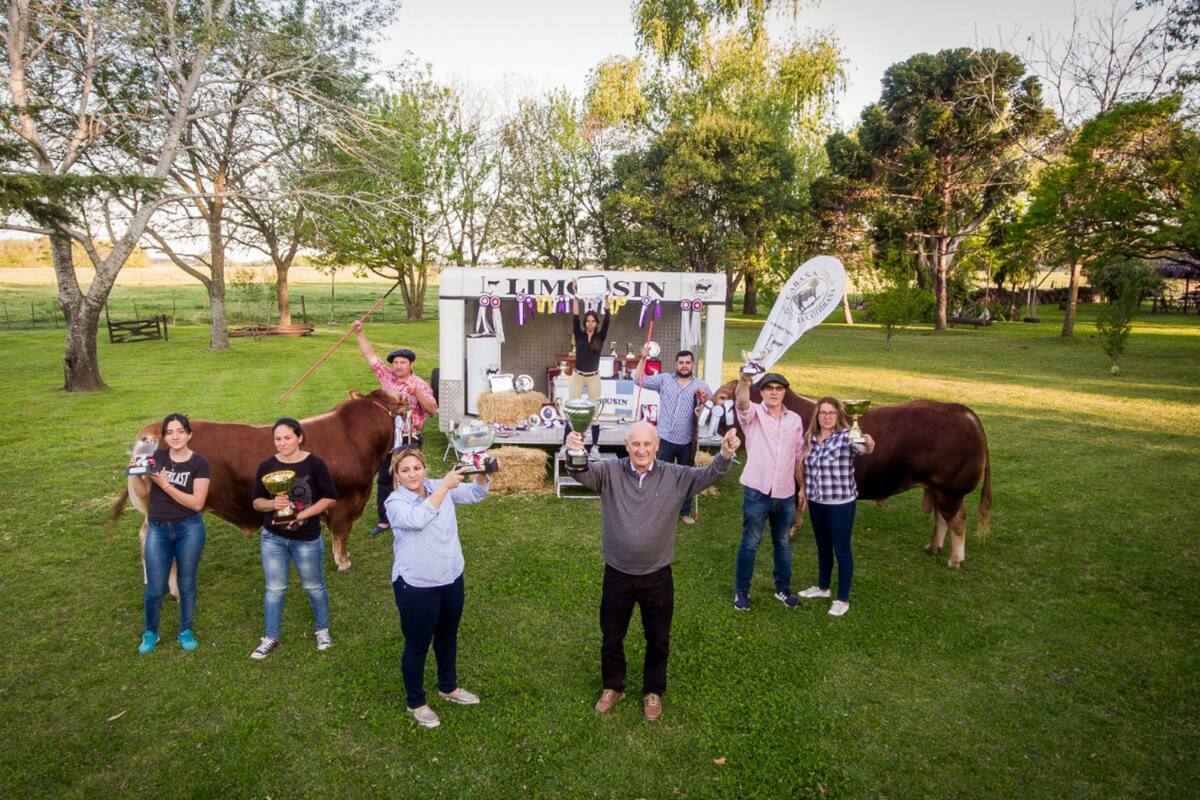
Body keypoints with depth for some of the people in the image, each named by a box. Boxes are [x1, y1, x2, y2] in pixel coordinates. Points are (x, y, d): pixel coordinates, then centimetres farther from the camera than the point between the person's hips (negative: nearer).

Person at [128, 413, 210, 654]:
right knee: (155, 589, 5)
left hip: (189, 529, -2)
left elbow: (197, 503, -15)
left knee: (187, 584, 11)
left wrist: (166, 485, -21)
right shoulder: (157, 456, 0)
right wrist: (136, 474, -14)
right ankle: (150, 633, 29)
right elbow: (143, 493, 4)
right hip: (158, 529, 2)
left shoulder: (199, 463, -9)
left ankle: (186, 632, 29)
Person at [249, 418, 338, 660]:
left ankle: (322, 630, 34)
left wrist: (303, 514, -21)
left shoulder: (315, 463, -13)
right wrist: (272, 504, -21)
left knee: (314, 586, 14)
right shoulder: (267, 466, -4)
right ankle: (271, 638, 26)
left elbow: (330, 498, -11)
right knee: (274, 589, 11)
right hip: (272, 538, 2)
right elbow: (256, 502, 0)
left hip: (307, 539, -2)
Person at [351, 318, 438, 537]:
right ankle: (383, 520, 26)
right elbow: (370, 356, 6)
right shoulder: (387, 376, 4)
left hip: (409, 440, -5)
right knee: (384, 479, 13)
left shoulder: (420, 384, -8)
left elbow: (432, 411, -16)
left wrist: (417, 394, -28)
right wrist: (359, 333, -1)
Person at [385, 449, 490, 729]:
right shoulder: (395, 502, -16)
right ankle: (416, 703, 35)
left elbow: (475, 494, -3)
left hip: (452, 579, 6)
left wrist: (481, 474, -24)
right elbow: (418, 519, -36)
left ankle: (448, 687, 48)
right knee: (417, 645, 12)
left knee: (448, 637, 24)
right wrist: (445, 486, -38)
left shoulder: (439, 487, -2)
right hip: (416, 586, -5)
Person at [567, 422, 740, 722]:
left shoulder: (675, 476, -8)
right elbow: (583, 472, -27)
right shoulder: (609, 472, -11)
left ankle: (653, 691, 42)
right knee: (611, 636, 19)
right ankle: (612, 687, 44)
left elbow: (708, 475, -18)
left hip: (657, 577, 0)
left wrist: (725, 456, -41)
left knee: (658, 639, 18)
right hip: (617, 575, 0)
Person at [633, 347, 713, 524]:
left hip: (687, 441, 1)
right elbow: (639, 380, -3)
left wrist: (705, 399, -24)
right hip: (666, 439, 0)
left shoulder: (701, 386, 2)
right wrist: (643, 358, -13)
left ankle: (685, 511, 28)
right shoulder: (664, 379, 2)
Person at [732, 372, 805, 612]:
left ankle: (783, 589, 34)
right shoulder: (753, 413, -4)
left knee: (783, 543, 17)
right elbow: (741, 400, -28)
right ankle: (741, 591, 20)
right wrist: (744, 378, -48)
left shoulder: (795, 419, 7)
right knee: (750, 543, 6)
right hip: (757, 491, -4)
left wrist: (803, 487, 12)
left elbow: (798, 457, 14)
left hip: (786, 494, 4)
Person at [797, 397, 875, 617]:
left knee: (841, 550, 5)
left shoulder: (847, 436, -14)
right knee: (823, 547, 21)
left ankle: (843, 600, 18)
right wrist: (803, 490, 12)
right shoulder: (809, 438, 2)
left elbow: (863, 448, -34)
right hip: (816, 502, 5)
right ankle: (822, 587, 40)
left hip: (841, 503, -5)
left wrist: (869, 445, -55)